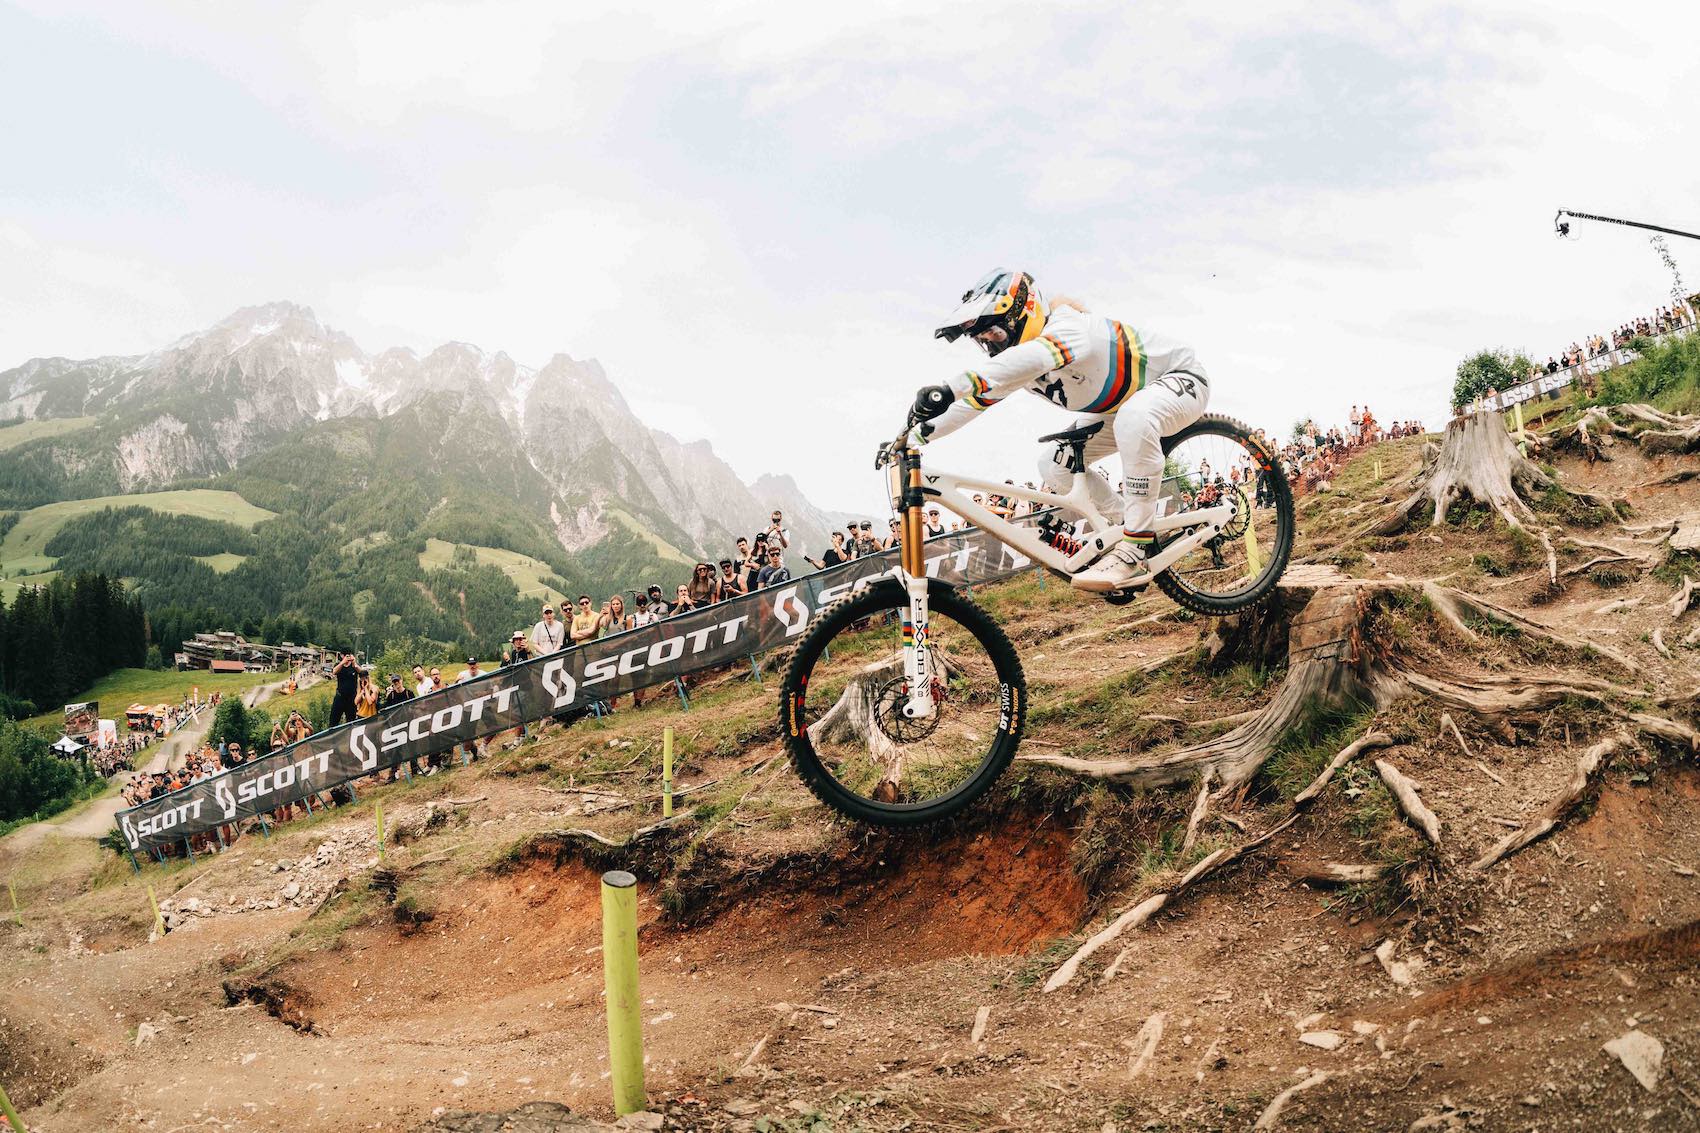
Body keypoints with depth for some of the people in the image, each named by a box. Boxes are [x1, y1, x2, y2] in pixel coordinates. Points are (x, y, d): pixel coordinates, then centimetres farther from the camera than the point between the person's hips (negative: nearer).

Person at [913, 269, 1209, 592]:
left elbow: (1035, 357, -57)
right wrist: (914, 435, -13)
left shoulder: (1068, 327, -35)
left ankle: (1135, 553, -35)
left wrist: (951, 389, -69)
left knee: (1134, 418, -42)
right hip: (1123, 404, 9)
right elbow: (974, 400, -2)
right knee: (1054, 466, -5)